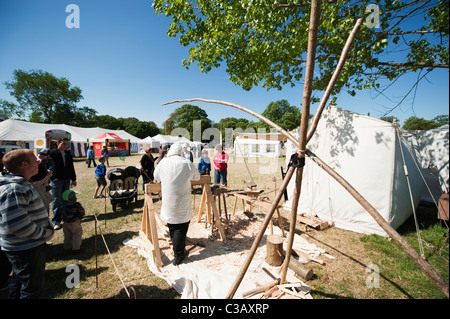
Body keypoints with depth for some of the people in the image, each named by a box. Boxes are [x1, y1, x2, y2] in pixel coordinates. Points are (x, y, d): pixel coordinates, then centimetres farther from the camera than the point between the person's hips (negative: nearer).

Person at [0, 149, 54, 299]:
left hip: (31, 245, 10)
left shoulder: (23, 184, 6)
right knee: (32, 287, 9)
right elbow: (17, 225, -32)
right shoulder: (14, 189, -28)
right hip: (25, 250, -10)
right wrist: (46, 233, -19)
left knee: (19, 281, 28)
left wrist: (47, 226, 9)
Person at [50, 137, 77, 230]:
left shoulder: (68, 154, 12)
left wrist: (73, 179, 15)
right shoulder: (52, 154, -5)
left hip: (66, 180, 5)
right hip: (57, 181, -5)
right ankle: (56, 221, 5)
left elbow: (71, 167, 16)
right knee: (56, 201, -2)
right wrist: (53, 178, -15)